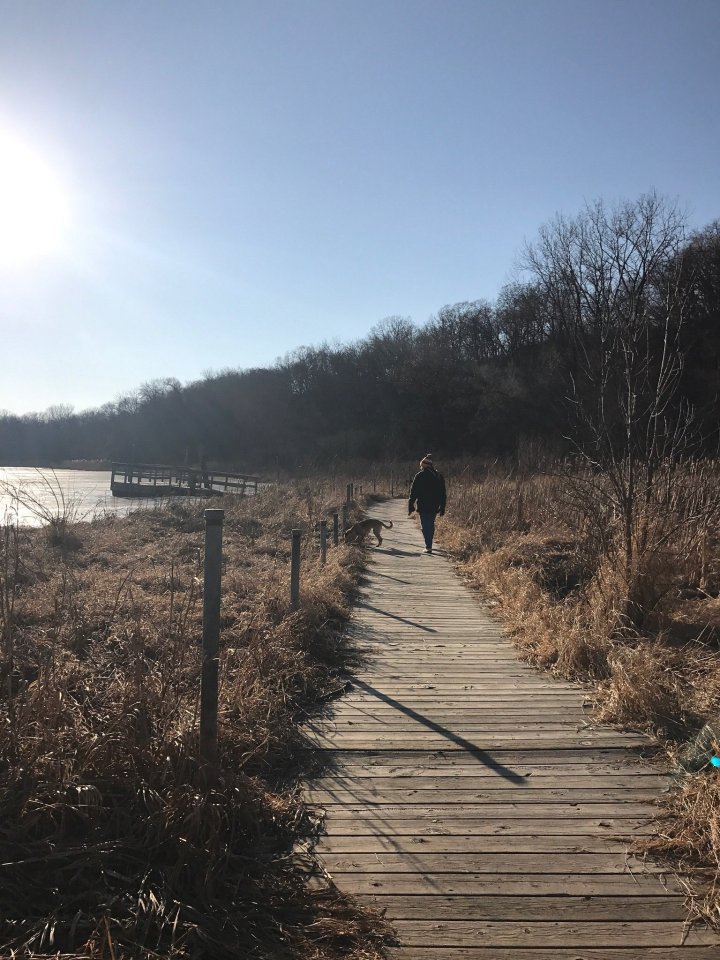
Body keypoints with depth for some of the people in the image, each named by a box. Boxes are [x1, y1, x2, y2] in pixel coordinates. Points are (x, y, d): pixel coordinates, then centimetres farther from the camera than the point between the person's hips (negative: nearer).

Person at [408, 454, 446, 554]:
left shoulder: (419, 476, -7)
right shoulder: (439, 476, 7)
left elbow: (413, 493, -8)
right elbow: (443, 494, 9)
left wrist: (411, 507, -4)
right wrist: (442, 508, 14)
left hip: (423, 506, -5)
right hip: (435, 506, 5)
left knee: (425, 526, 0)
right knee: (431, 525, 19)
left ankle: (428, 547, -7)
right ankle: (429, 544, 28)